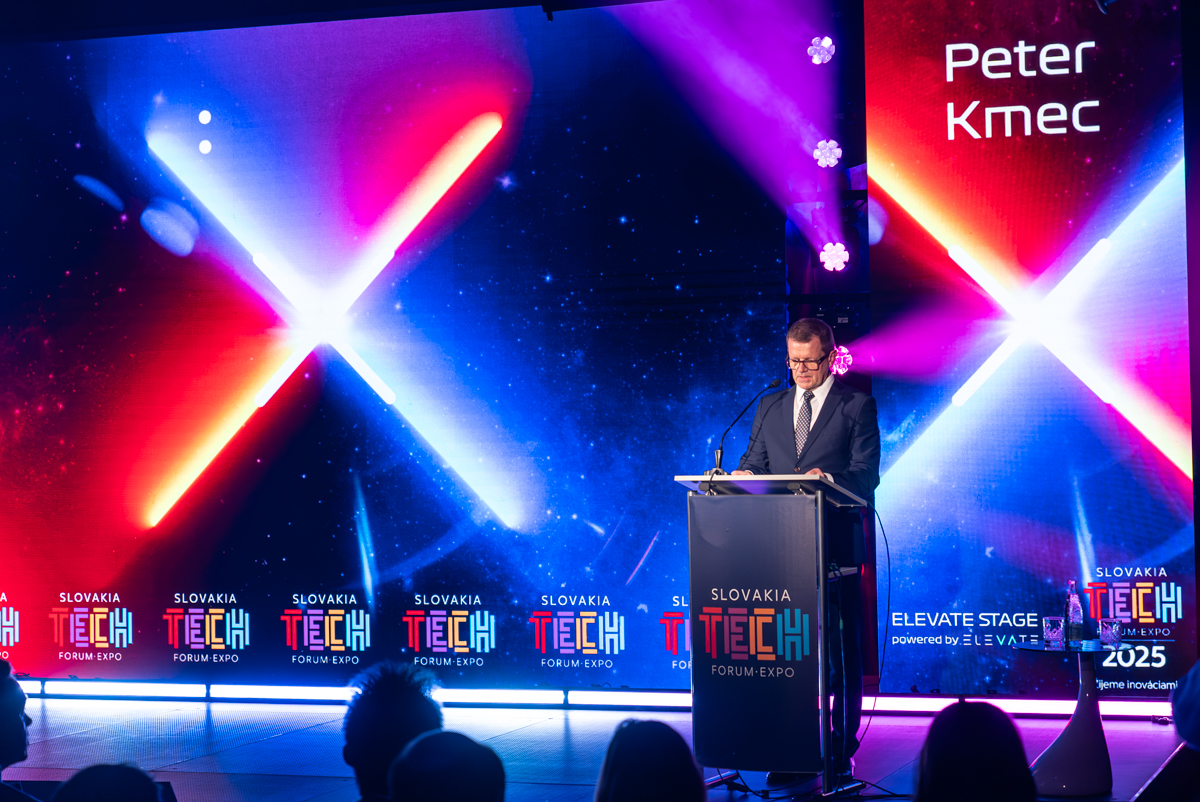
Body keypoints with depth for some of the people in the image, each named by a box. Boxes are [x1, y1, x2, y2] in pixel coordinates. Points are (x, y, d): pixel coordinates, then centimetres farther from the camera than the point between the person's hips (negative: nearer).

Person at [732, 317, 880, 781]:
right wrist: (744, 475, -8)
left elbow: (866, 474, -4)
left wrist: (827, 477, -24)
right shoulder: (769, 408, 18)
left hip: (835, 547, -3)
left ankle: (840, 755, 6)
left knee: (840, 653, 0)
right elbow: (754, 461, 16)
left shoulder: (856, 407, 4)